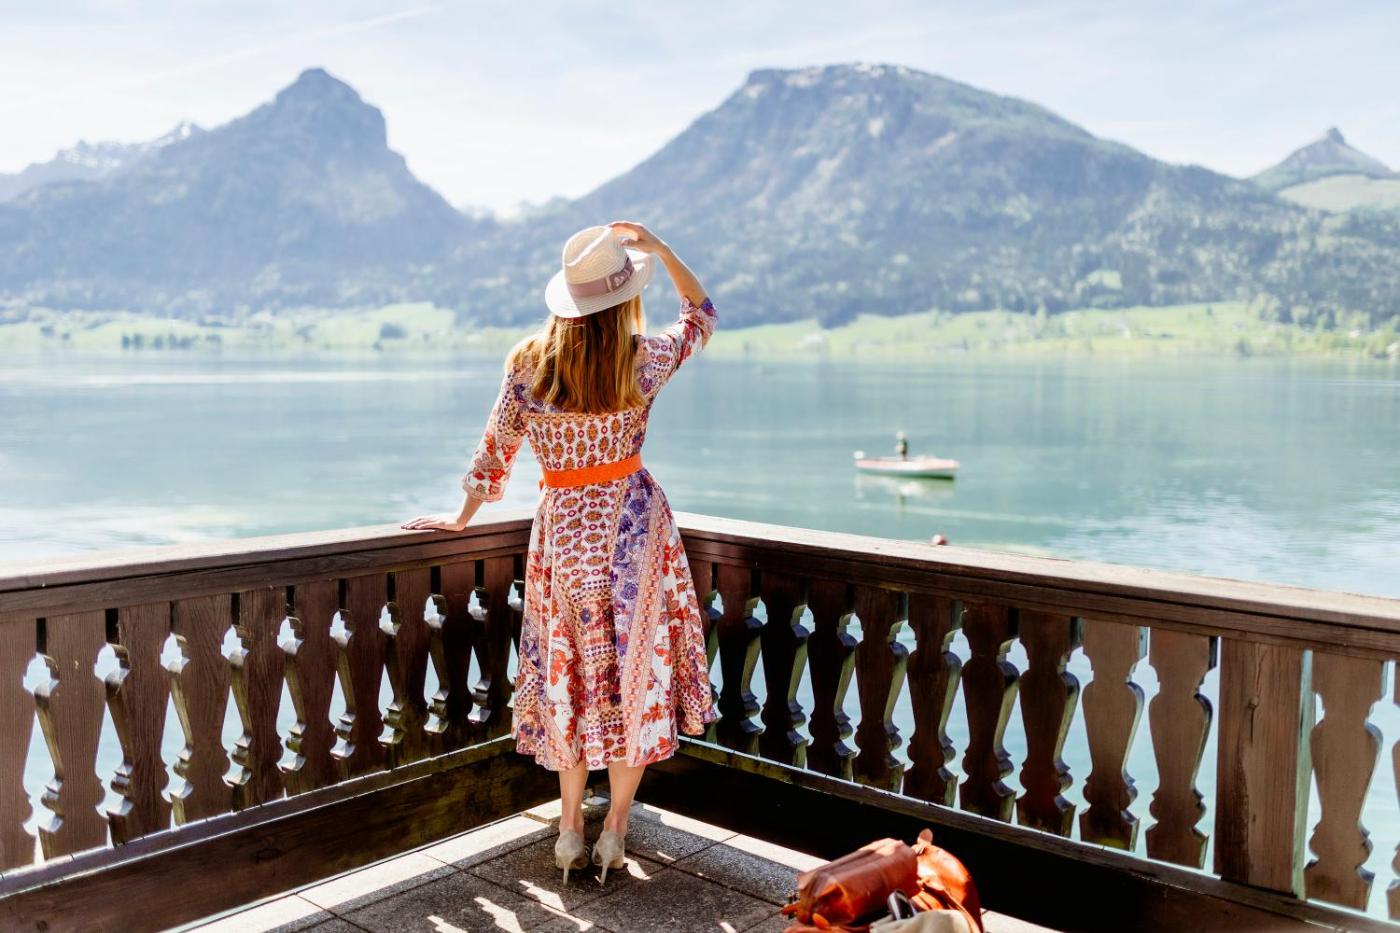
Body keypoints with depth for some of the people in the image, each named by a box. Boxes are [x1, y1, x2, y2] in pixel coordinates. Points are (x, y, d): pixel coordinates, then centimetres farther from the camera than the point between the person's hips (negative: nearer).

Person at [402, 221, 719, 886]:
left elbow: (495, 452, 1)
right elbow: (702, 315, 9)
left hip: (561, 527, 2)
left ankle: (570, 829, 20)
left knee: (570, 675, 14)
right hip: (632, 524, -2)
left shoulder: (528, 361, -6)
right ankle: (613, 832, 15)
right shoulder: (642, 358, -10)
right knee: (634, 666, 8)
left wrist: (462, 517, 14)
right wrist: (660, 249, 7)